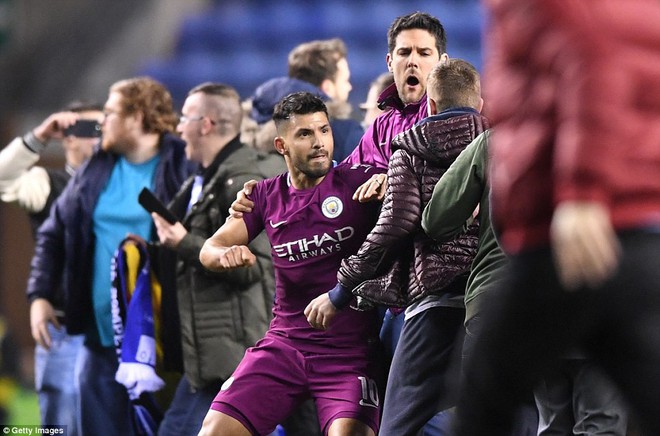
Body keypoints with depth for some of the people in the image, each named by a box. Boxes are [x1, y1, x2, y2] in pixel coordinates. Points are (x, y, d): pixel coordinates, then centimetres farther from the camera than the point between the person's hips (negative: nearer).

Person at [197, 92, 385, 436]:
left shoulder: (358, 183, -3)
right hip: (284, 341, 4)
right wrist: (226, 255, -13)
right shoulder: (267, 195, 10)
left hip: (349, 350, -4)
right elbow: (209, 250, 10)